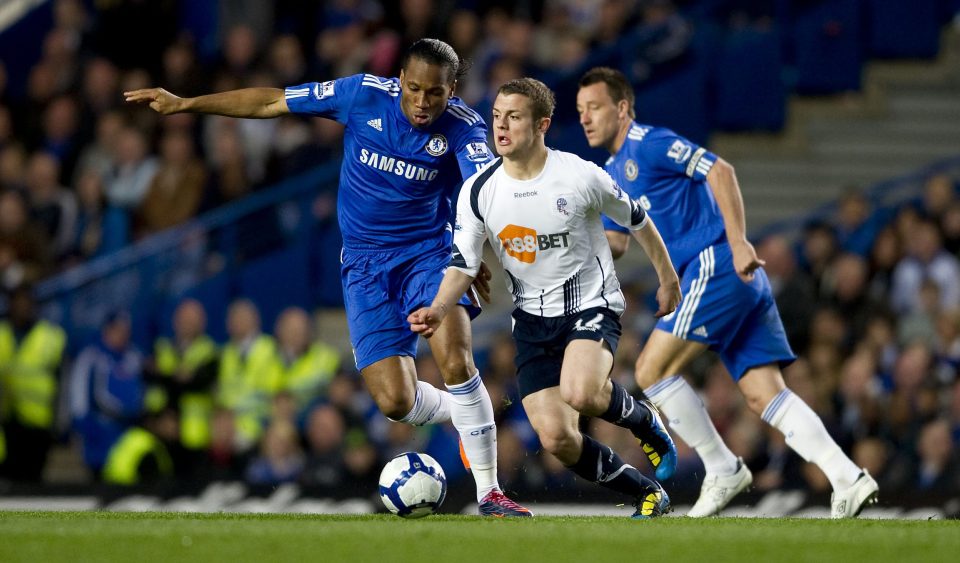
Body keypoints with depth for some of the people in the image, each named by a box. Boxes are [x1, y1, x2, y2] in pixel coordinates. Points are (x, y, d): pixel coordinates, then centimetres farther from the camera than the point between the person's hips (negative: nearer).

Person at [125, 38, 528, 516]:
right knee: (395, 401, -10)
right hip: (365, 262, 2)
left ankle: (489, 492, -10)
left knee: (455, 361, -25)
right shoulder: (364, 95, -10)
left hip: (428, 252, -1)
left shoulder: (463, 127, -15)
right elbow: (271, 102, -1)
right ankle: (467, 411, 25)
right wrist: (183, 104, 3)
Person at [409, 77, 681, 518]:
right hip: (532, 319, 4)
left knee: (579, 393, -34)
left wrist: (667, 278, 14)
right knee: (556, 439, -8)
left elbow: (636, 220, 3)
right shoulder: (478, 191, -6)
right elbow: (464, 263, -3)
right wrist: (438, 310, -22)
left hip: (591, 304, -4)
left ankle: (643, 421, 1)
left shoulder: (580, 177, -13)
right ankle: (647, 495, 14)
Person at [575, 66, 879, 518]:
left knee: (652, 369, -9)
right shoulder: (611, 175, 23)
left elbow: (719, 171, -15)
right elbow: (615, 243, 28)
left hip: (717, 264, -9)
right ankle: (848, 480, -13)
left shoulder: (648, 143, -5)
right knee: (764, 394, -3)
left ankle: (723, 470, -2)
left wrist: (738, 241, -23)